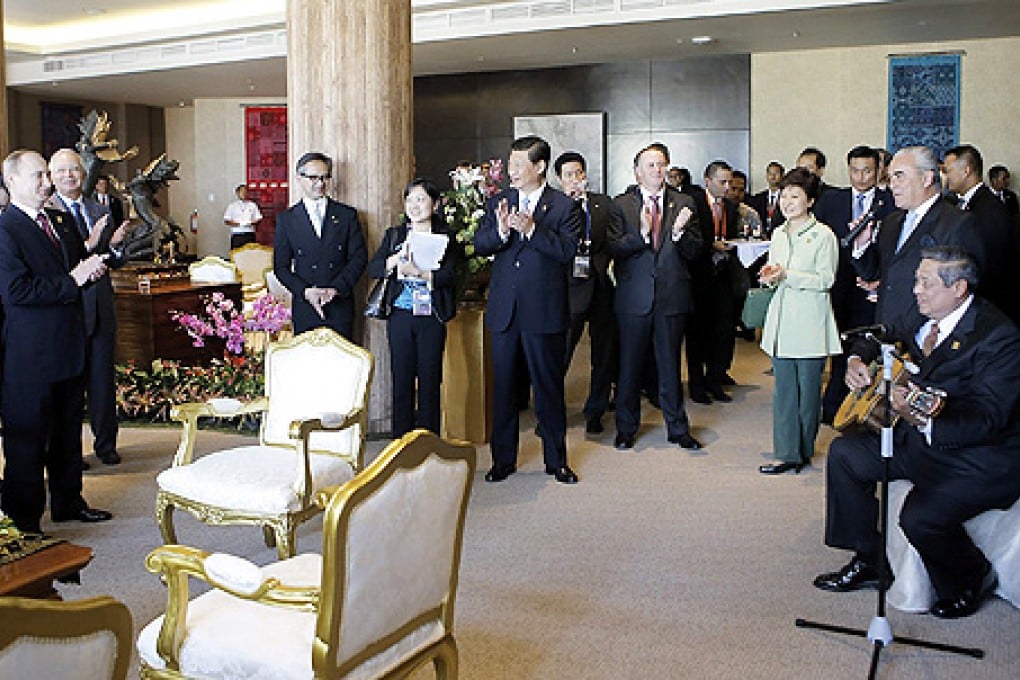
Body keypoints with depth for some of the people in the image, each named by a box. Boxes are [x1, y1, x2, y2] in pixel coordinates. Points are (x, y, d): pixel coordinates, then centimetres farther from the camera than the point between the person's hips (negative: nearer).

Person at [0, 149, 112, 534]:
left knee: (68, 431, 18)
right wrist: (71, 281, -20)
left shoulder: (62, 222, 12)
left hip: (69, 346, 8)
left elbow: (78, 267, 23)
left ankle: (68, 502, 32)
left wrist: (92, 268, 0)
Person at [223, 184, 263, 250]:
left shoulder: (253, 205, 11)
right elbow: (226, 221, 3)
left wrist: (251, 223, -10)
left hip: (249, 234, 1)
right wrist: (236, 224, -13)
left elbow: (259, 219, 10)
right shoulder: (232, 205, 6)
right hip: (237, 235, -1)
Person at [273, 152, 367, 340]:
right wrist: (305, 291, -11)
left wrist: (335, 288, -11)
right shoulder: (286, 219, 6)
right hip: (305, 308, 0)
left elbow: (359, 257, 1)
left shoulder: (347, 215, 7)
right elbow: (281, 266, 4)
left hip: (340, 306, 0)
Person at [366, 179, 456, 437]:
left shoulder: (445, 237, 4)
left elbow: (448, 276, -9)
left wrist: (418, 272, -25)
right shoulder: (394, 235, 11)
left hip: (432, 318, -2)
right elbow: (373, 269, 1)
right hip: (400, 316, 2)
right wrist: (398, 256, -15)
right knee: (401, 379, 3)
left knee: (429, 381, 2)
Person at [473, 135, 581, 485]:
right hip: (503, 310, 3)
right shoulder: (497, 202, 10)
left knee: (549, 386, 6)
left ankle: (556, 459, 20)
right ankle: (503, 459, 23)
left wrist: (532, 229, -24)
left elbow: (567, 250, -14)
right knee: (503, 386, 10)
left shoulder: (564, 206, -1)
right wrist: (501, 232, -18)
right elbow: (479, 245, 1)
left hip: (545, 311, -3)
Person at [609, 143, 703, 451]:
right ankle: (626, 427, 22)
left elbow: (695, 251, 2)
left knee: (670, 364, 10)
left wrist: (679, 232, -18)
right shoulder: (621, 204, 2)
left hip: (672, 296, 1)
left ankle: (677, 428, 22)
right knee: (630, 365, 8)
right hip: (634, 296, -1)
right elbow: (613, 249, -7)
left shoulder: (684, 204, 6)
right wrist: (640, 234, -22)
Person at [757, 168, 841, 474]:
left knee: (808, 388, 3)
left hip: (810, 321, -6)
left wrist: (787, 275, -18)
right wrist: (770, 275, -1)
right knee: (783, 389, 4)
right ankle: (787, 453, 8)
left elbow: (826, 279, -11)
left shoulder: (823, 235, -7)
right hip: (782, 320, 6)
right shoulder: (778, 234, 13)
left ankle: (804, 451, 17)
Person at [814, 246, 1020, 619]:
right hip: (920, 438, 9)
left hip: (982, 459, -9)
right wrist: (857, 360, 1)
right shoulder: (924, 317, 2)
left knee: (920, 516, -26)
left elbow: (987, 419, -31)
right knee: (845, 452, 3)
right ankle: (868, 562, 17)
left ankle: (973, 579, 10)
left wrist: (925, 420, -47)